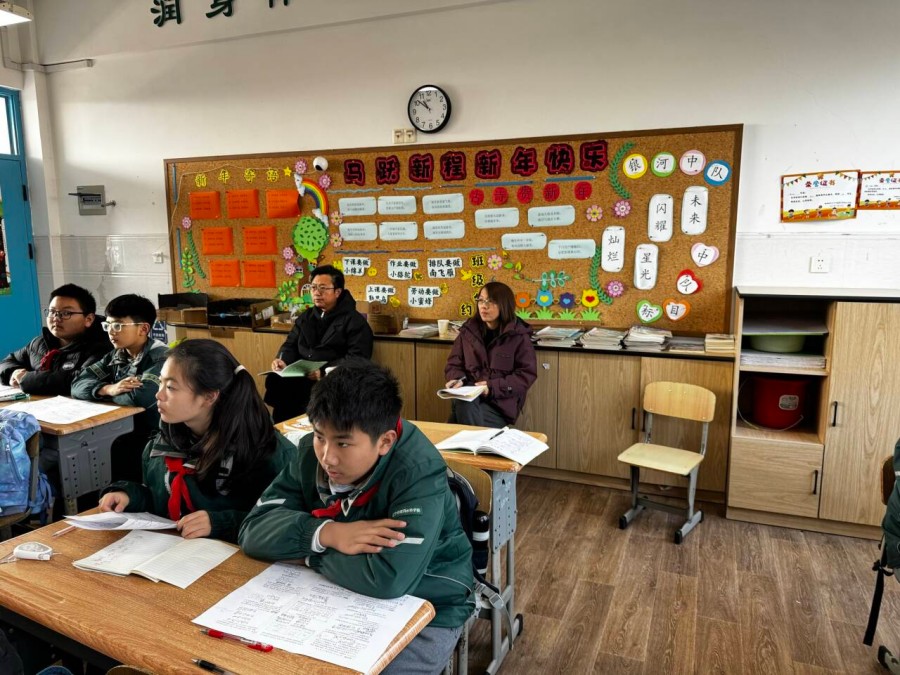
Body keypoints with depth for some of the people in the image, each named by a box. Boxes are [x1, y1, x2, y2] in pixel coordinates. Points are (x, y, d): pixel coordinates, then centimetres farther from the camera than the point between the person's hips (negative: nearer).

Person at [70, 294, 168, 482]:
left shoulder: (160, 357, -15)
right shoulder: (115, 356, 8)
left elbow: (141, 397, -30)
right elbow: (78, 384, 1)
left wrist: (108, 393, -9)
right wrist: (109, 389, -19)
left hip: (155, 438, -6)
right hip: (128, 433, 6)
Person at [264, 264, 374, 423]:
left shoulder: (355, 321, 1)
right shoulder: (305, 317, 23)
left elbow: (357, 358, -10)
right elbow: (291, 345, 24)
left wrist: (324, 371, -22)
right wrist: (283, 360, 0)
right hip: (300, 376, 5)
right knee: (274, 380, -25)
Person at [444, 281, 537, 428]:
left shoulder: (519, 335, -2)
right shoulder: (468, 330, 9)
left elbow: (527, 374, -5)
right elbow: (454, 364, 13)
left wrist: (493, 387, -17)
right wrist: (458, 379, -11)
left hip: (501, 402, -3)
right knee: (464, 406, -34)